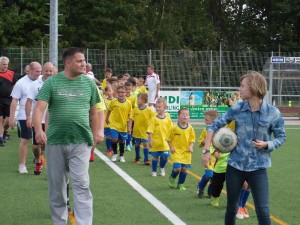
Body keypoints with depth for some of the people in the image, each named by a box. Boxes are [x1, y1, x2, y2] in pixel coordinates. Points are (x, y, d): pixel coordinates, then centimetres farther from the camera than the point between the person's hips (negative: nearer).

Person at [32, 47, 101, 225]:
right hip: (55, 141, 0)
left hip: (81, 142, 0)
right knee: (56, 186, 10)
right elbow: (39, 108, -12)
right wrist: (38, 130, -29)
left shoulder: (89, 83, 5)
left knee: (81, 185, -7)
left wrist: (95, 135, 9)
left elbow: (93, 112, 13)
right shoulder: (52, 82, -3)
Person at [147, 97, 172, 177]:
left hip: (165, 143, 1)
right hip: (156, 142, -1)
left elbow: (171, 131, 5)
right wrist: (150, 141, -11)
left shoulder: (168, 119, -1)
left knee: (165, 157, 0)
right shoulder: (154, 119, -6)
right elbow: (150, 131, -6)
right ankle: (154, 171, 24)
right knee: (155, 157, 7)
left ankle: (162, 168, 29)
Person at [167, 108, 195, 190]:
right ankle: (172, 178, 20)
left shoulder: (190, 128, -2)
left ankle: (181, 184, 23)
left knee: (184, 168, 3)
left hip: (186, 151, 3)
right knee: (177, 168, -13)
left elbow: (192, 139, 7)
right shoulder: (174, 128, -9)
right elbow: (169, 139, 1)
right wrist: (171, 147, -9)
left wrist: (191, 147, -8)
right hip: (176, 151, -3)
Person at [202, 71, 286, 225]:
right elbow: (214, 126, 3)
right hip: (235, 165, 2)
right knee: (231, 208, 14)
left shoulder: (273, 113, -9)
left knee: (263, 212, -10)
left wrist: (266, 144, -18)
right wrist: (206, 151, -4)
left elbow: (281, 137, 2)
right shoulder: (237, 109, -3)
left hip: (258, 168, -2)